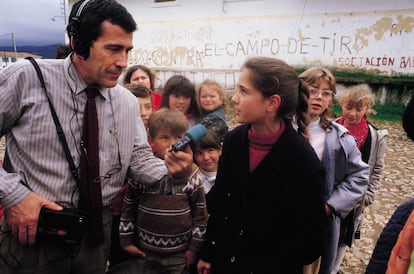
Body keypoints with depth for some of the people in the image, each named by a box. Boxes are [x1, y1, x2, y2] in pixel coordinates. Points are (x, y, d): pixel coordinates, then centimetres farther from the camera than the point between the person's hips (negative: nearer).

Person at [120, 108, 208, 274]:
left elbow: (200, 212, -1)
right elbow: (128, 206, 3)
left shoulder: (191, 173, -7)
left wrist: (194, 248, 0)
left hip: (180, 254, 0)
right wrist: (126, 241, 5)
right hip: (145, 252, 1)